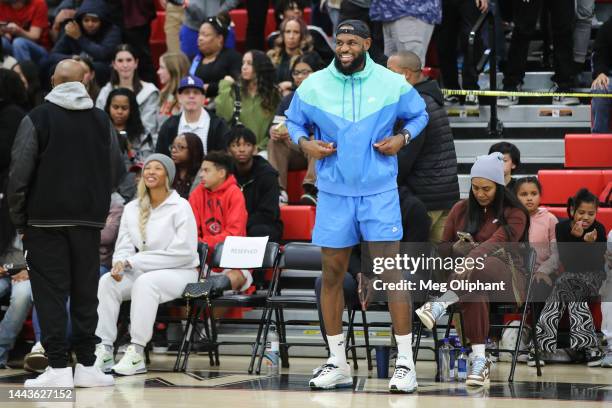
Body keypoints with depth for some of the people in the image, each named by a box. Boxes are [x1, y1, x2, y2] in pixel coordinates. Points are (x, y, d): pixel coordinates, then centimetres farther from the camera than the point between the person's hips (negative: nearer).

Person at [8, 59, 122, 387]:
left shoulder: (37, 119, -6)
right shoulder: (101, 120, 6)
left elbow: (19, 173, -8)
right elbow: (115, 172, 9)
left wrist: (19, 219, 1)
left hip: (45, 221, -3)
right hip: (89, 221, 3)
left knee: (50, 293, -2)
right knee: (85, 292, 9)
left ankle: (58, 368, -7)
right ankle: (86, 366, 8)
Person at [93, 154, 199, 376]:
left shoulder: (180, 207, -6)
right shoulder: (132, 209, 13)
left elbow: (183, 252, -15)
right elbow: (124, 247, 9)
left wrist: (134, 262, -18)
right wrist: (121, 263, -19)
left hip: (179, 273, -5)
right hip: (142, 272, 5)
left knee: (145, 282, -36)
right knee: (107, 281, -22)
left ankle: (137, 353, -38)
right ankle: (104, 350, -28)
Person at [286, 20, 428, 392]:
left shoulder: (392, 84, -2)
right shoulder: (313, 86, 0)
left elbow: (419, 114, 13)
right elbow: (293, 122, 14)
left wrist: (403, 138, -6)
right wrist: (305, 143, -7)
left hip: (380, 192, -2)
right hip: (333, 193, 2)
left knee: (391, 271, -7)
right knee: (332, 274, 4)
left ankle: (405, 362, -2)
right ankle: (338, 364, 16)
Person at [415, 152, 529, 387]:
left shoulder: (514, 215, 1)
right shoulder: (461, 210, 15)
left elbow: (497, 244, -18)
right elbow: (442, 248, 19)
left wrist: (468, 263, -36)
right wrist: (458, 248, -7)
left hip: (505, 281, -2)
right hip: (471, 281, 2)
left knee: (485, 262, -39)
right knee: (474, 294, -38)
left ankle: (440, 305, -50)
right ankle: (479, 360, -47)